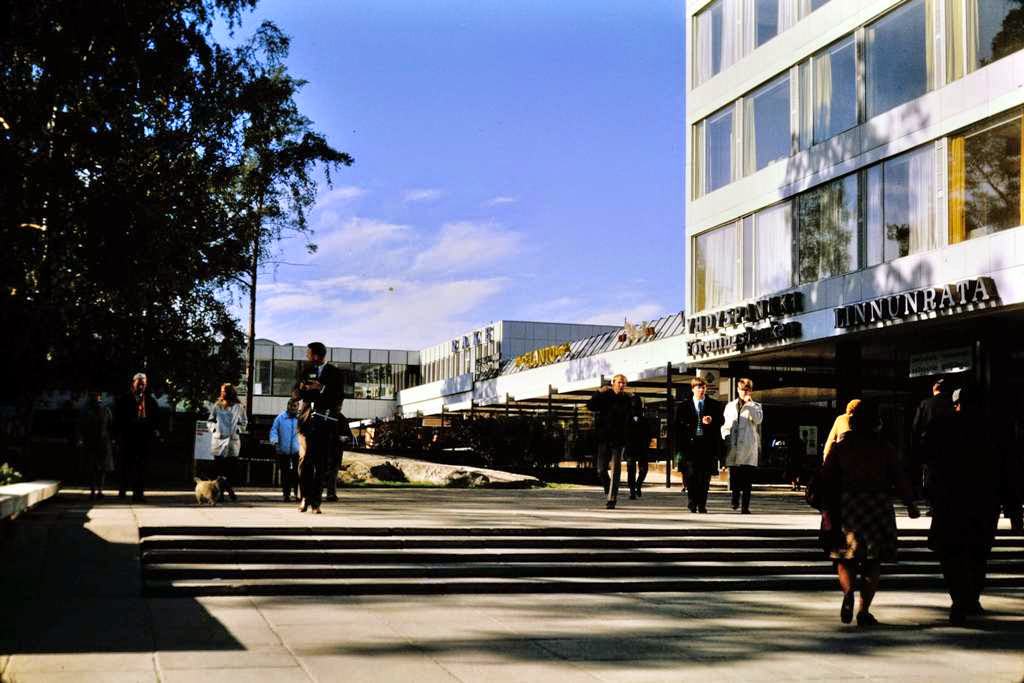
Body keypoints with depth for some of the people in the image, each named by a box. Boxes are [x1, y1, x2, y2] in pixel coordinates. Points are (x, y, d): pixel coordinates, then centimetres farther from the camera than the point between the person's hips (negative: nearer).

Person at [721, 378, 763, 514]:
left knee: (747, 478, -6)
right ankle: (735, 497, 22)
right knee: (734, 476, 0)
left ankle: (745, 506, -3)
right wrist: (726, 440, 6)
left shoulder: (755, 406, 11)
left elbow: (758, 419, -9)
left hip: (749, 448, -2)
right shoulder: (730, 406, 18)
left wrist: (749, 403, -9)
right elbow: (725, 426, 19)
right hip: (733, 446, 2)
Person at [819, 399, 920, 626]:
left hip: (846, 505, 0)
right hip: (879, 505, 0)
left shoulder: (839, 447, 3)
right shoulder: (884, 449, 3)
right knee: (873, 560, 7)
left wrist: (827, 507, 7)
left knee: (845, 557, 11)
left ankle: (848, 590, -19)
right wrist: (910, 505, 16)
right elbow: (899, 479, 4)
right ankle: (864, 610, 0)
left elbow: (826, 479, 0)